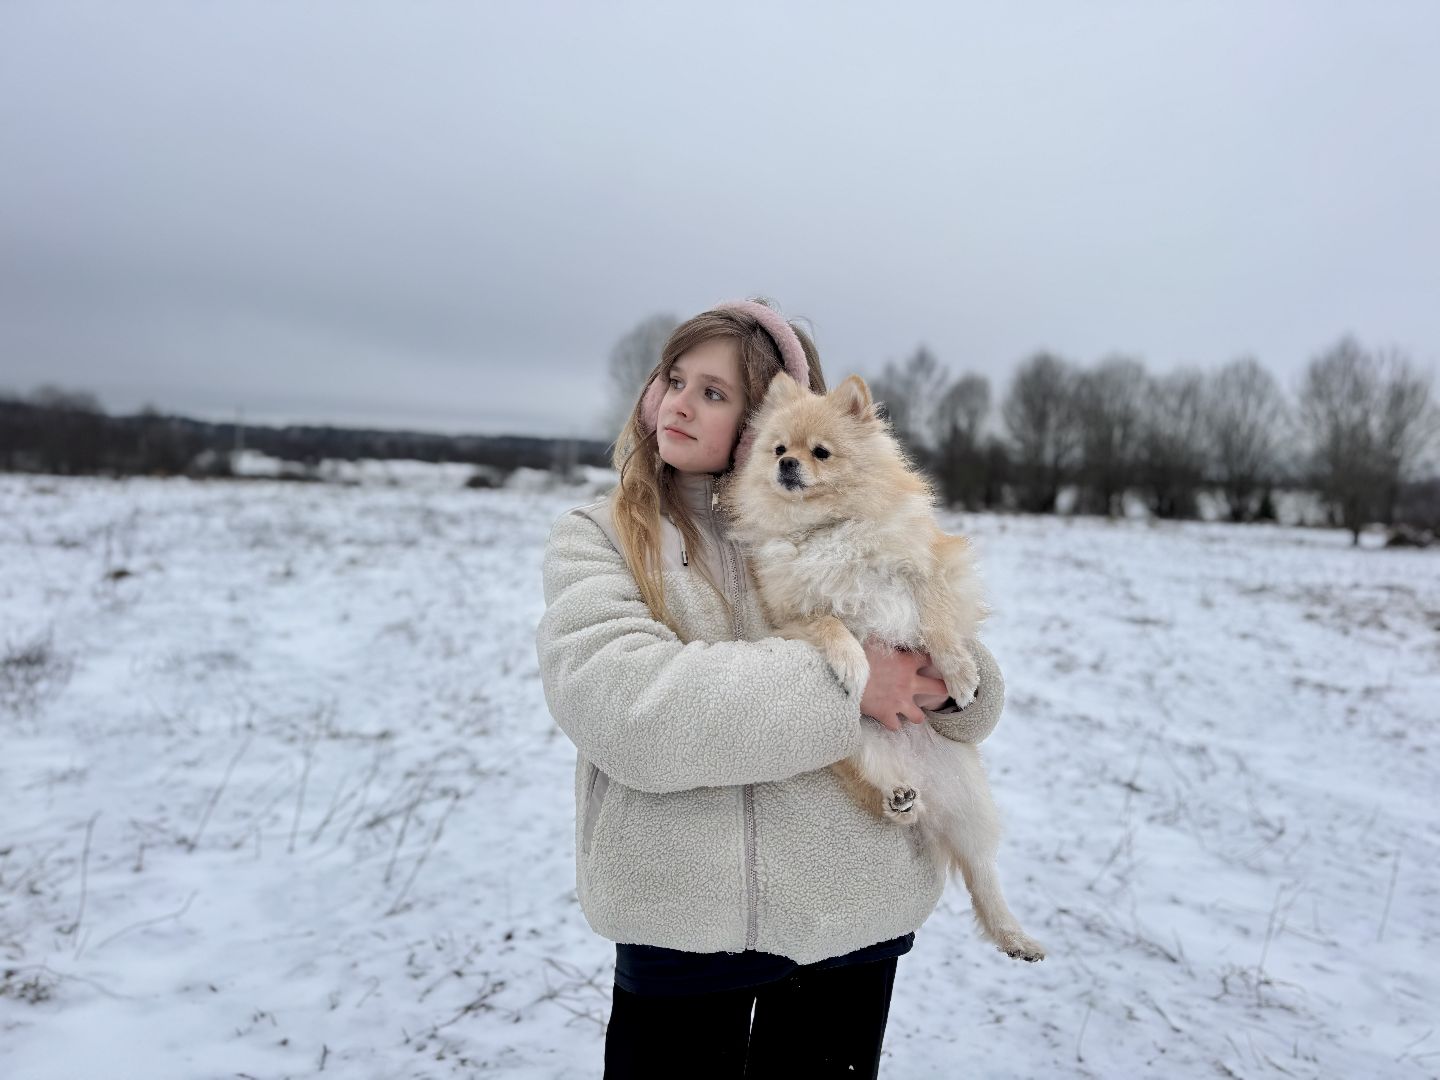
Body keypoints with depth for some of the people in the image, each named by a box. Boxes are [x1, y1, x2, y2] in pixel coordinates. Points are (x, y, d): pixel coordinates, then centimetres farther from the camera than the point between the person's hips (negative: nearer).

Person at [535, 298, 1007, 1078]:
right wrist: (840, 683, -20)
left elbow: (976, 704, 6)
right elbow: (623, 706, -20)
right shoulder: (596, 537, -2)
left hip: (852, 915, 2)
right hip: (680, 919, -1)